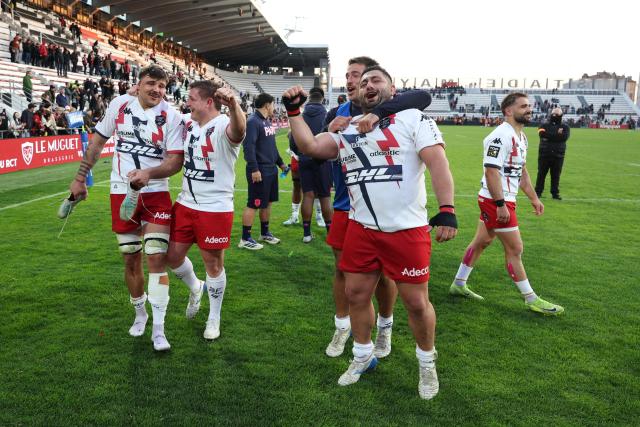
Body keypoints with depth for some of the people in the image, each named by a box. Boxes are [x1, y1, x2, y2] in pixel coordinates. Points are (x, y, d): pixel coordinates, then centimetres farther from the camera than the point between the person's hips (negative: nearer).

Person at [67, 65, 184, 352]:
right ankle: (140, 313, 31)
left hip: (156, 194, -2)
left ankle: (158, 330, 1)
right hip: (122, 194, 2)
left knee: (156, 258, -8)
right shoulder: (119, 104, 1)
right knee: (131, 259, 9)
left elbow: (176, 160, -11)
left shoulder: (171, 117, -7)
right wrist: (81, 177, 13)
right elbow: (98, 140, 12)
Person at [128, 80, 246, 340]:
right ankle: (195, 288, 44)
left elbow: (238, 131, -42)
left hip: (215, 209, -7)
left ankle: (214, 318, 27)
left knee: (213, 263, 6)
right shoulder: (187, 123, 5)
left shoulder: (223, 126, -18)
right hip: (186, 204, 7)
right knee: (173, 255, 13)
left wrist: (233, 105, -64)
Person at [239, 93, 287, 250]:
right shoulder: (253, 122, -15)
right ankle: (245, 239, 6)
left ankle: (264, 233, 29)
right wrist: (254, 169, -26)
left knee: (267, 202, 16)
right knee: (253, 204, -3)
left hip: (271, 169, 9)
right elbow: (248, 147, -22)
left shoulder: (267, 121, 15)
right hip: (259, 171, -9)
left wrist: (280, 162, 27)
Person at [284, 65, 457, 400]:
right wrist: (293, 111, 4)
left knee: (416, 302, 4)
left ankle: (427, 363, 30)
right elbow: (309, 146, 8)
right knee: (356, 294, 12)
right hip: (361, 228, 5)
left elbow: (438, 163, -12)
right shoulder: (347, 129, 13)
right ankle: (363, 356, 35)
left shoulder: (413, 118, -2)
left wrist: (447, 210, -23)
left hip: (406, 230, -4)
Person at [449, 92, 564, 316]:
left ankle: (459, 284, 28)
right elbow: (491, 171, -24)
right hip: (496, 201, -10)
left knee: (481, 242, 16)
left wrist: (534, 198, 19)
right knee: (515, 248, 0)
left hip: (503, 200, 10)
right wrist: (501, 204, -25)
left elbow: (521, 171, 21)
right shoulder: (501, 136, -19)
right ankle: (531, 300, 12)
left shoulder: (521, 137, 13)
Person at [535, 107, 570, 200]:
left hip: (558, 155, 1)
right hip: (544, 154, -1)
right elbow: (542, 134, -15)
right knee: (541, 174, 3)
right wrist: (557, 134, -13)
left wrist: (549, 136, -11)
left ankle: (555, 193, 13)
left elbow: (564, 137, -12)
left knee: (556, 175, 5)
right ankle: (538, 192, 10)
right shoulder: (545, 126, 8)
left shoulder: (564, 127, 9)